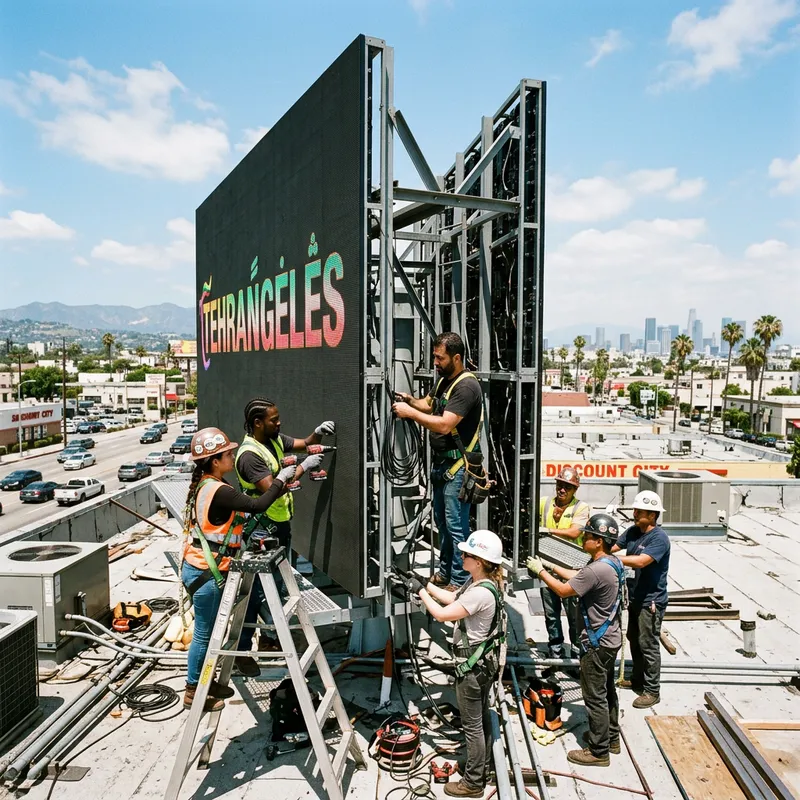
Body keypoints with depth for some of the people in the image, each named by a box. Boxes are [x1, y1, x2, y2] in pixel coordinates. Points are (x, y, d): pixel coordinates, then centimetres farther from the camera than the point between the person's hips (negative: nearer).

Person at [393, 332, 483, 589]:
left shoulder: (466, 386, -19)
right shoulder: (444, 380, 11)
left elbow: (444, 424, -26)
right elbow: (429, 404, 25)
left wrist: (410, 413, -20)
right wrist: (409, 400, 5)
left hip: (457, 466, -10)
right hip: (440, 462, 10)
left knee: (456, 526, -4)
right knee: (442, 521, 18)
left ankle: (459, 581, 7)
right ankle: (445, 573, 31)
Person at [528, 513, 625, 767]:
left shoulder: (597, 570, -31)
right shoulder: (612, 562, 1)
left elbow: (563, 591, -22)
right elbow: (578, 577, 14)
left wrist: (540, 571, -10)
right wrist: (552, 566, 11)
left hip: (598, 643, -10)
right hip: (610, 638, 10)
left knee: (595, 696, 4)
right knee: (607, 690, 23)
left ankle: (598, 751, 17)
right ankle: (610, 737, 39)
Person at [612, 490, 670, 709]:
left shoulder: (659, 538, -22)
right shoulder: (633, 531, 3)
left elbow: (641, 561, -33)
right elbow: (613, 546, 3)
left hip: (651, 601, -9)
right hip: (636, 597, 9)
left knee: (648, 645, 1)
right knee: (634, 640, 21)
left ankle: (652, 691, 14)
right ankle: (637, 679, 37)